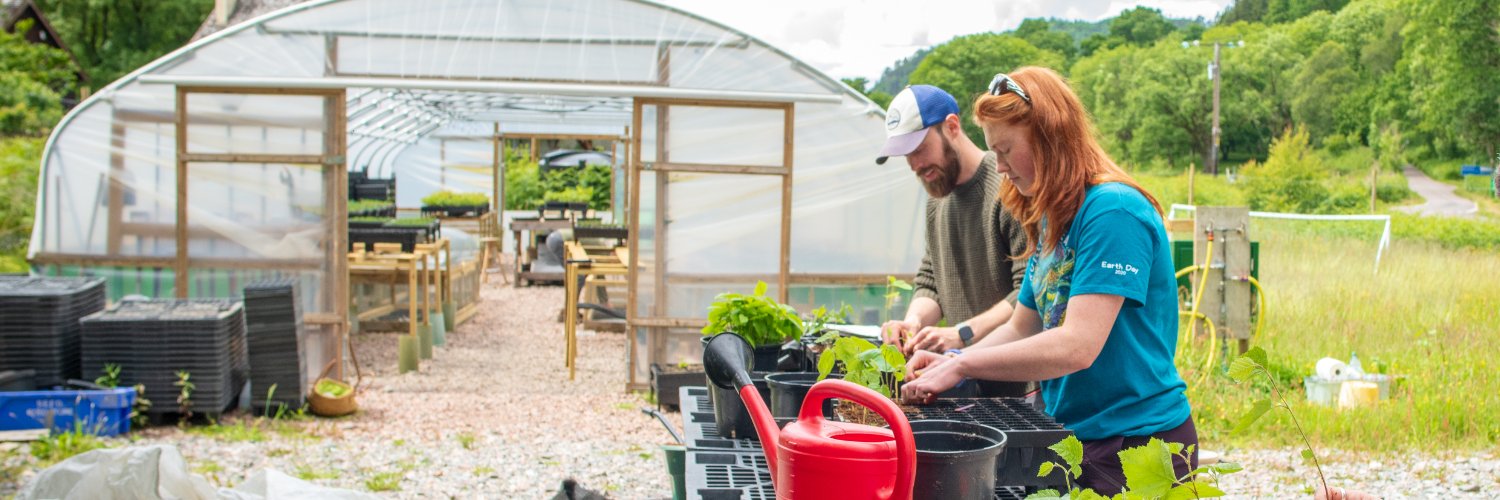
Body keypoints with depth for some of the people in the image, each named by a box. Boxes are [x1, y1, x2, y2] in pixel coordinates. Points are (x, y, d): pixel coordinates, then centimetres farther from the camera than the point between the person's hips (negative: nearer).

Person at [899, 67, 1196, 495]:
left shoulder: (1113, 211, -19)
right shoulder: (1050, 221, 9)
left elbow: (1076, 346, -26)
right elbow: (1022, 329, 13)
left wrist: (961, 366, -20)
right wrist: (950, 360, -4)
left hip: (1137, 442, -8)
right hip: (1074, 435, 8)